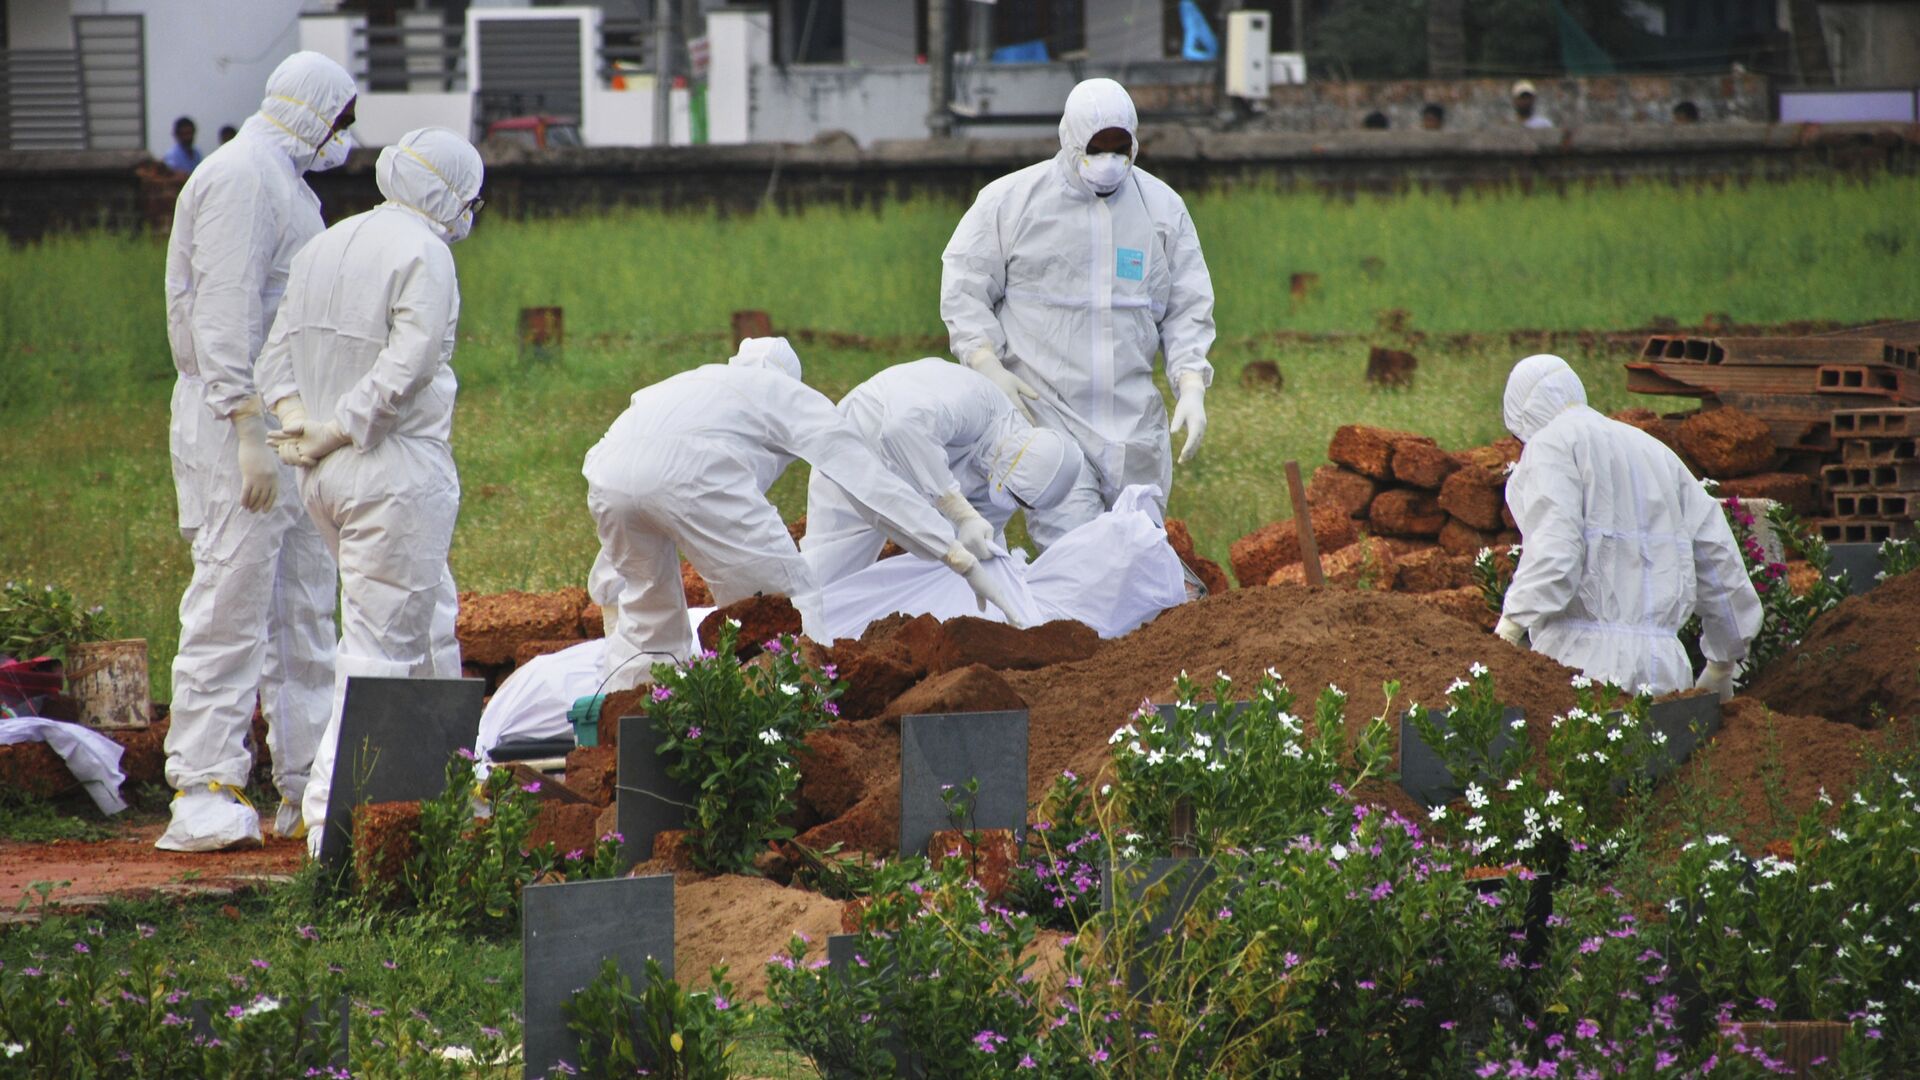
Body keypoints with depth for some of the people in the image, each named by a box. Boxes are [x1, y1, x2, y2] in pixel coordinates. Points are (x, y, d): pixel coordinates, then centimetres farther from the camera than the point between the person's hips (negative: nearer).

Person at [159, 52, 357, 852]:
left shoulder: (281, 181, 20)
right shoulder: (240, 178, -13)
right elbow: (226, 313, -20)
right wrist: (250, 432, -25)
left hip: (291, 419, 10)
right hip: (240, 420, -10)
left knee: (306, 604, 11)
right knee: (233, 600, -12)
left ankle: (307, 787, 14)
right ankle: (202, 793, -13)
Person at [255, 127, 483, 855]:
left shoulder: (324, 247, 15)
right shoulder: (422, 252, -11)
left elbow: (278, 351, 11)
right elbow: (406, 366, -20)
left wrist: (296, 418, -2)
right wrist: (338, 432, -14)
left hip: (327, 476, 9)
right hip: (396, 468, -9)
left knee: (428, 629, 21)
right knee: (380, 644, -5)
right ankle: (334, 815, -9)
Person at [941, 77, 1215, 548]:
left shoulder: (1163, 208, 8)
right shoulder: (1008, 200, 0)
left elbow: (1187, 310, 11)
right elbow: (963, 291, 3)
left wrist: (1191, 384, -4)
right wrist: (988, 365, -11)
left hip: (1133, 417, 4)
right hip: (1043, 411, -4)